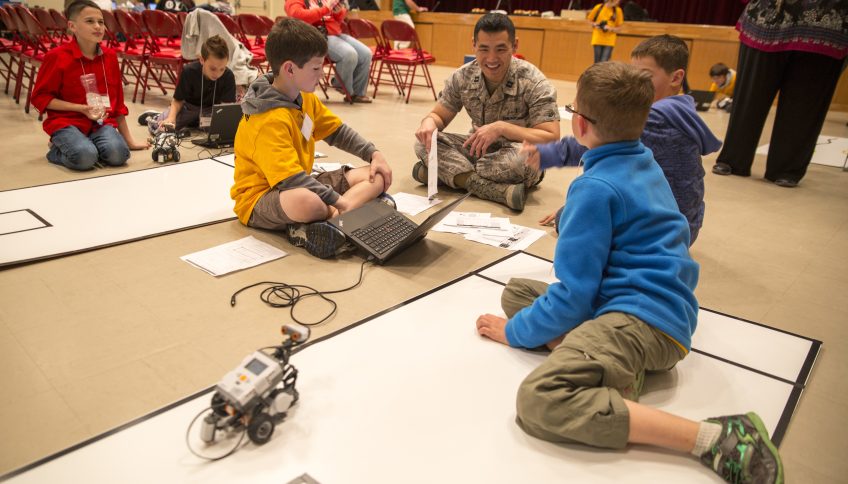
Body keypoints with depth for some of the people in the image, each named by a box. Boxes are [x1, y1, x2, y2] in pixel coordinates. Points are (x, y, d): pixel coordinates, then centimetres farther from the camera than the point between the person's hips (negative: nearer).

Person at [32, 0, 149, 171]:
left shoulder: (110, 56, 7)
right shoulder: (57, 56, -7)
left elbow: (117, 100, 14)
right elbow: (40, 97, -3)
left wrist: (129, 140, 15)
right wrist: (81, 108, -16)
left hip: (101, 122, 3)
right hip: (67, 122, -3)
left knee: (118, 154, -28)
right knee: (85, 157, -32)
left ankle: (89, 146, 5)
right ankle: (57, 150, 3)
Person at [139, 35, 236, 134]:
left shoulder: (228, 77, -26)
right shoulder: (189, 71, -22)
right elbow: (178, 100, -13)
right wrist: (171, 118, -33)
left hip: (211, 111, 1)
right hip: (188, 107, -1)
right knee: (156, 127, -18)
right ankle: (156, 117, 23)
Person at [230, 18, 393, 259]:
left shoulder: (306, 99, 3)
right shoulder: (269, 121, -25)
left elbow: (337, 131, 15)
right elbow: (289, 178, -32)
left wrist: (373, 153, 4)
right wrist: (337, 200, -32)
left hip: (300, 185, 10)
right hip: (260, 199, -9)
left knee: (377, 177, 0)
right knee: (308, 202, -46)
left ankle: (322, 222, -22)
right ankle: (360, 203, -15)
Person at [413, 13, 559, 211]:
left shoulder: (534, 83, -19)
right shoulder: (462, 77, -7)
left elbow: (552, 138, -24)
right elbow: (440, 116, 1)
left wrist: (501, 128, -35)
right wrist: (429, 122, -24)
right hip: (479, 150, 4)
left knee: (524, 156, -39)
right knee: (424, 142, -18)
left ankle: (443, 172, -23)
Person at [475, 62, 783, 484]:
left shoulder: (596, 188, -14)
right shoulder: (645, 163, 14)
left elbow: (573, 295, -15)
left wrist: (514, 331, -2)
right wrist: (570, 219, 52)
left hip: (644, 317, -11)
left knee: (538, 400, -31)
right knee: (516, 291, 17)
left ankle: (710, 437, -26)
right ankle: (614, 368, -6)